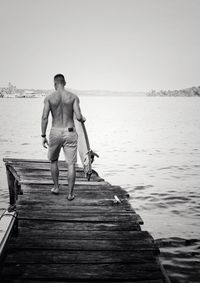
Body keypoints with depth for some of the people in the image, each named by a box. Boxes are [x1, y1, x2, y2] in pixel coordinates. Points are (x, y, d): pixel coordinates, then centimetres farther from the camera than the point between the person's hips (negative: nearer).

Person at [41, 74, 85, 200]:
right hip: (70, 133, -1)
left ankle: (56, 187, 29)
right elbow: (78, 117, -10)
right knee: (71, 164, 3)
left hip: (55, 133, 1)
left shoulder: (49, 98, -1)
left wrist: (43, 136, -1)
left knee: (54, 160, 23)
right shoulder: (73, 97, -1)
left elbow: (44, 117, -8)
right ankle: (70, 193, 3)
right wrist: (83, 119, 14)